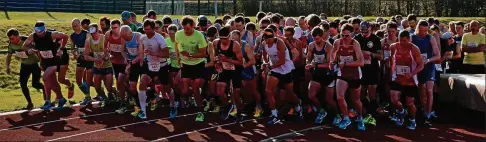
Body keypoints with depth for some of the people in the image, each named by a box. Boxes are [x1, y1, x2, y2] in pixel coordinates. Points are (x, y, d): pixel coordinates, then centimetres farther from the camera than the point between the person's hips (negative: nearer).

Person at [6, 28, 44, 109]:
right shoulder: (11, 44, -11)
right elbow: (9, 55, 6)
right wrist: (8, 67, -2)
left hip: (35, 64, -5)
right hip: (24, 65, 5)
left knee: (35, 84, -5)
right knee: (22, 84, -6)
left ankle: (44, 88, 31)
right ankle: (30, 103, 6)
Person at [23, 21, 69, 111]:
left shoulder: (52, 35, -22)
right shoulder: (33, 36, -11)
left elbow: (65, 37, -8)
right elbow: (24, 46, 0)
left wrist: (61, 49, -11)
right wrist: (28, 49, -22)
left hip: (54, 61, -5)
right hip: (44, 62, 5)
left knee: (45, 78, -21)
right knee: (53, 82, 12)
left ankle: (48, 101, -6)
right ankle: (61, 99, 29)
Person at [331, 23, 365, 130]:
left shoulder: (355, 44, -16)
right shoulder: (337, 42, -7)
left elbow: (361, 62, -22)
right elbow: (333, 59, 7)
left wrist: (345, 63, -24)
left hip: (355, 75, -2)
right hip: (342, 74, 2)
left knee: (356, 100, 13)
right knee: (339, 97, -17)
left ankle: (360, 119, 38)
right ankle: (346, 118, 5)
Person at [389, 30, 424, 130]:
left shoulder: (414, 49, -14)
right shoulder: (393, 47, -6)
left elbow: (421, 65, -12)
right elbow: (390, 59, 11)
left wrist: (412, 74, -26)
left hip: (410, 81, -2)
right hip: (397, 79, 2)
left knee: (410, 103, 6)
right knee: (394, 100, -12)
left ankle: (412, 121, 33)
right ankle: (401, 112, 22)